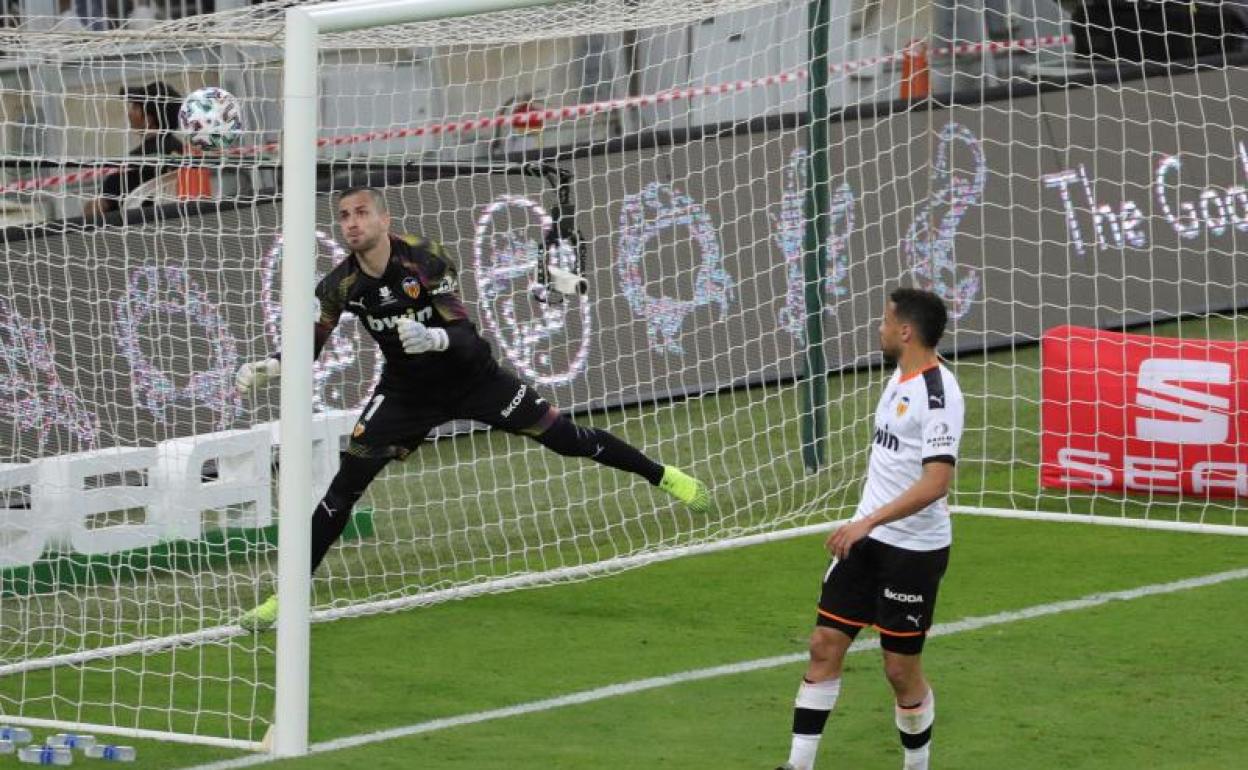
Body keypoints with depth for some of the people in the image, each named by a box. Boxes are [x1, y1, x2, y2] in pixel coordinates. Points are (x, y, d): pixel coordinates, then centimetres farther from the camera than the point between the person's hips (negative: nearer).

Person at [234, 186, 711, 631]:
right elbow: (310, 344, -3)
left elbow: (465, 335, -27)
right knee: (345, 485, -9)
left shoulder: (425, 260, -24)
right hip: (406, 390, 2)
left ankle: (663, 477, 19)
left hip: (470, 376, -2)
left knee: (564, 437, -2)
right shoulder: (341, 285, -15)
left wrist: (436, 338, -49)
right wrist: (270, 367, -23)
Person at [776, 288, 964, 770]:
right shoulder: (900, 377, 9)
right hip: (867, 537, 9)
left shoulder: (938, 392, -20)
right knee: (825, 644, 4)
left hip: (913, 549, -8)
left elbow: (936, 481, -29)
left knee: (901, 669, 1)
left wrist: (870, 521, -34)